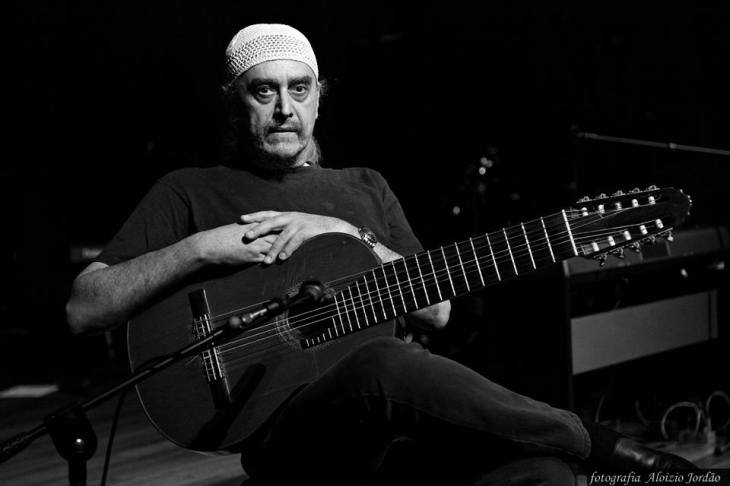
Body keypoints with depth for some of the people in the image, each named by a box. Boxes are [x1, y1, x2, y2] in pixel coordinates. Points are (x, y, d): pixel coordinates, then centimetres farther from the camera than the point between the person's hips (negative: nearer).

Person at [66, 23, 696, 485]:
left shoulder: (365, 187, 27)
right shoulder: (191, 193, 15)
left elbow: (435, 309, 16)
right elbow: (84, 310, 5)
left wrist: (344, 236, 1)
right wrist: (201, 247, -7)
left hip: (408, 421, 3)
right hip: (290, 433, -3)